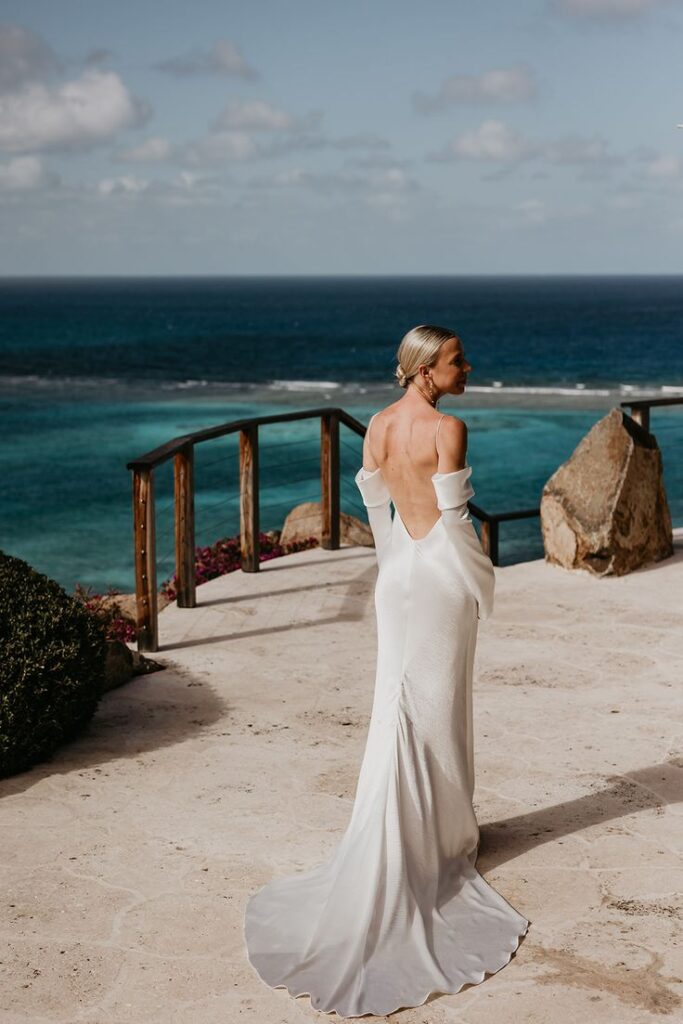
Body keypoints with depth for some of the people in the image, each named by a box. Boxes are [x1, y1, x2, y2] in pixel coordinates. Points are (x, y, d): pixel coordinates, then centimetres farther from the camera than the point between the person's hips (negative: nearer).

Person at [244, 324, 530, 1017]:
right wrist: (481, 584, -6)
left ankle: (395, 845, 14)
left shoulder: (378, 425, 4)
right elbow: (453, 515, -18)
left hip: (399, 575, 6)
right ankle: (443, 837, 19)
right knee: (438, 707, 6)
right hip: (442, 577, -6)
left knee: (397, 706, 11)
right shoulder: (447, 429, -17)